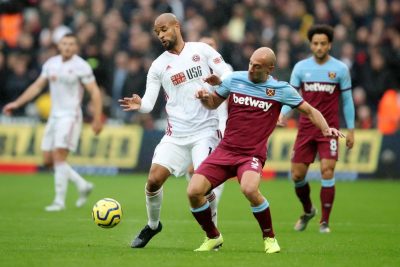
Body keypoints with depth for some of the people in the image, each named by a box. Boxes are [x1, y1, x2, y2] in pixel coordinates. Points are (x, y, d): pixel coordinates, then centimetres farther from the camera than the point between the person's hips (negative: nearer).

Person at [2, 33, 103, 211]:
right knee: (49, 160, 4)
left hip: (70, 115, -7)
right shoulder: (51, 63, 9)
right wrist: (17, 103, 11)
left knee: (59, 156, -16)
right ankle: (82, 185, 18)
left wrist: (97, 119, -14)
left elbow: (95, 92, -9)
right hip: (54, 116, 7)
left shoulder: (80, 66, -8)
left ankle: (60, 201, -11)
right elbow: (37, 86, 17)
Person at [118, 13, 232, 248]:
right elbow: (149, 102, -1)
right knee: (154, 180, -6)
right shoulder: (159, 66, 6)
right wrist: (139, 105, -24)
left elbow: (229, 75, 0)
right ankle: (153, 225, 19)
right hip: (176, 133, 3)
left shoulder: (201, 50, 2)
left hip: (205, 130, -3)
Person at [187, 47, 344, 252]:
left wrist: (326, 129, -10)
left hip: (252, 154, -3)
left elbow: (309, 111, 7)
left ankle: (269, 238, -10)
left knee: (249, 189, -35)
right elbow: (213, 103, 17)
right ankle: (213, 237, 13)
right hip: (225, 149, 3)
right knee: (194, 191, -13)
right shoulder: (235, 79, 5)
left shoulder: (280, 89, -1)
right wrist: (205, 96, -5)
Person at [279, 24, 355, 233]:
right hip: (306, 128, 2)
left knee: (327, 171, -14)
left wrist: (351, 130, 2)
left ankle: (325, 221, -3)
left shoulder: (340, 69, -1)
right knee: (297, 175, 2)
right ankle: (307, 211, 30)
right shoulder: (301, 67, 4)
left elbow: (347, 100, 4)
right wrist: (282, 114, -14)